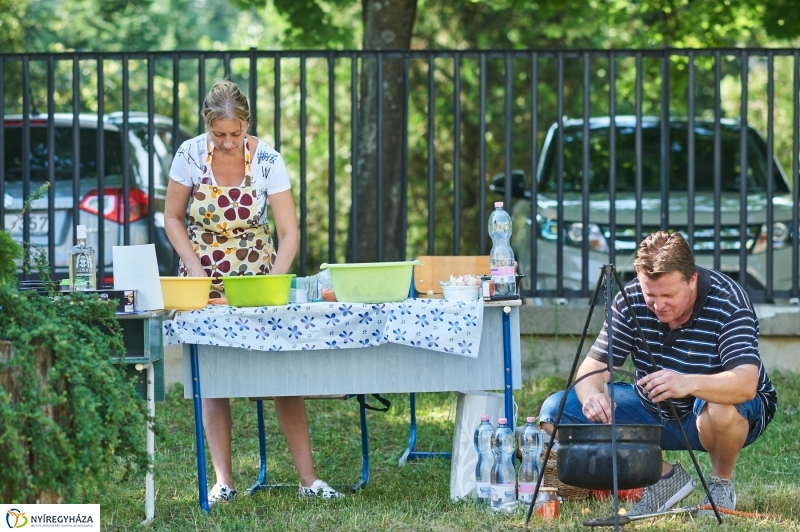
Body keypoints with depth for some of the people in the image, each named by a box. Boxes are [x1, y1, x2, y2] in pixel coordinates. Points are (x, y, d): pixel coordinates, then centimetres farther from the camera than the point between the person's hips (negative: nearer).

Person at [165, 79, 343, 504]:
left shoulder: (267, 161, -16)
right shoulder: (190, 155, -13)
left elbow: (289, 233, -15)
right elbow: (173, 218, -2)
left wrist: (274, 280, -27)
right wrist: (194, 269, -13)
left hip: (257, 272, -1)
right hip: (205, 275, 1)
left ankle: (307, 477, -3)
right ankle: (223, 481, 1)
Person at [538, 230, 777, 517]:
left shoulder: (728, 302, -26)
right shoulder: (630, 300, -12)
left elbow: (746, 383, -39)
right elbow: (594, 365, -12)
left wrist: (689, 383, -59)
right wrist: (591, 395, -38)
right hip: (653, 410, 5)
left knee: (721, 409, -42)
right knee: (556, 410, -11)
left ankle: (721, 483, -7)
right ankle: (664, 477, 0)